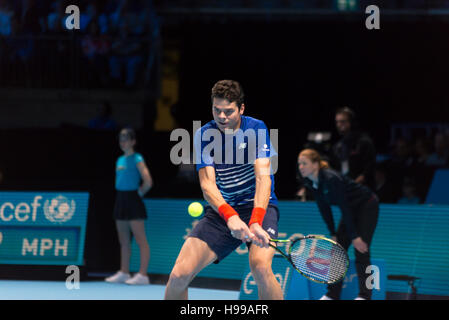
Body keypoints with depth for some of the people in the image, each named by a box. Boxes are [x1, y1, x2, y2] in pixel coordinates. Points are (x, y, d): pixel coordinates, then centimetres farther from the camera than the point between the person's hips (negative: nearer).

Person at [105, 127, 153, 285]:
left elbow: (148, 182, -18)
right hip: (121, 200, 9)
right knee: (124, 241, 13)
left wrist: (139, 193, -5)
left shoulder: (137, 159, -10)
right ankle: (124, 273, 20)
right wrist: (122, 196, 15)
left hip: (133, 201, -9)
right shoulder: (120, 160, 14)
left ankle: (142, 275, -11)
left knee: (141, 240, -8)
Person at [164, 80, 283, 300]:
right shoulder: (204, 135, -5)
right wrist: (230, 216, -34)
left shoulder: (256, 129, -10)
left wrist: (256, 222, -36)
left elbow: (263, 177, -20)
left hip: (258, 206, -2)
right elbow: (207, 184, -13)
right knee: (179, 275, -12)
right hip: (220, 210, 2)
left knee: (260, 267, -31)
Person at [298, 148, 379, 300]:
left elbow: (344, 208, -30)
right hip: (352, 209, 8)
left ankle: (364, 295, -7)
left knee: (361, 250, -13)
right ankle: (332, 295, 8)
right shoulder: (310, 182, -8)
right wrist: (333, 234, 0)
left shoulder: (331, 179, -33)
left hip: (367, 207, -8)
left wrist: (355, 236, -27)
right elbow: (324, 208, 1)